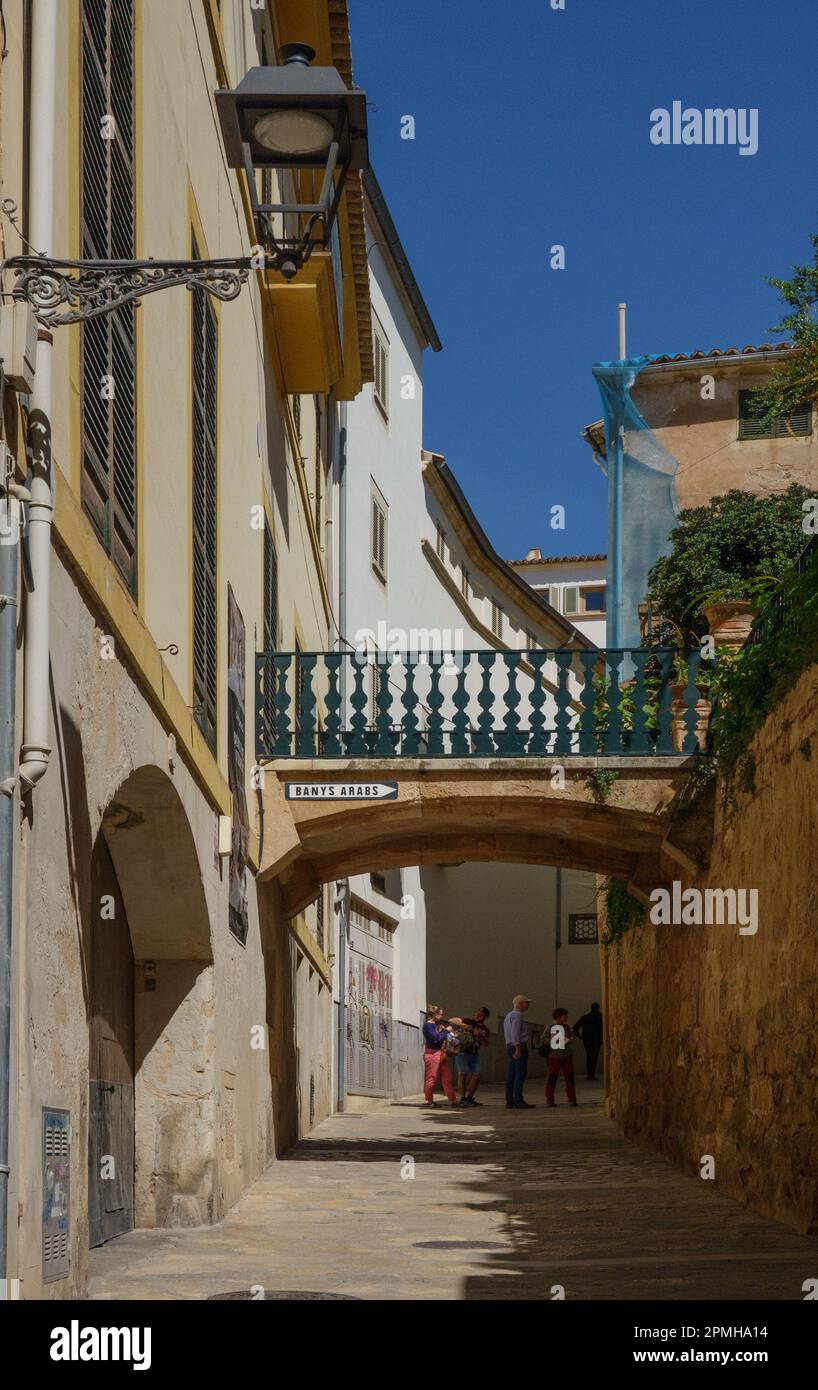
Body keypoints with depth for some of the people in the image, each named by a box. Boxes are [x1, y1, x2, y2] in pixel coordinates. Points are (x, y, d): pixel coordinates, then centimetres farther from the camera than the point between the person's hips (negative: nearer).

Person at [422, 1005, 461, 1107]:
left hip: (441, 1054, 9)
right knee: (431, 1078, -3)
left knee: (447, 1078, 7)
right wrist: (446, 1031, -10)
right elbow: (436, 1038, -20)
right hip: (432, 1053, -9)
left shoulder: (438, 1025, 17)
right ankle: (429, 1100, 6)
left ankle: (453, 1099, 9)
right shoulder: (428, 1025, -10)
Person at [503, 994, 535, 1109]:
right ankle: (518, 1101, -17)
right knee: (521, 1073, -11)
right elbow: (515, 1032, -20)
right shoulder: (517, 1015, -10)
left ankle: (509, 1101, 2)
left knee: (511, 1074, 5)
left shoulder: (508, 1015, 21)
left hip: (509, 1045, 10)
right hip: (519, 1046, -10)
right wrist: (518, 1048, -25)